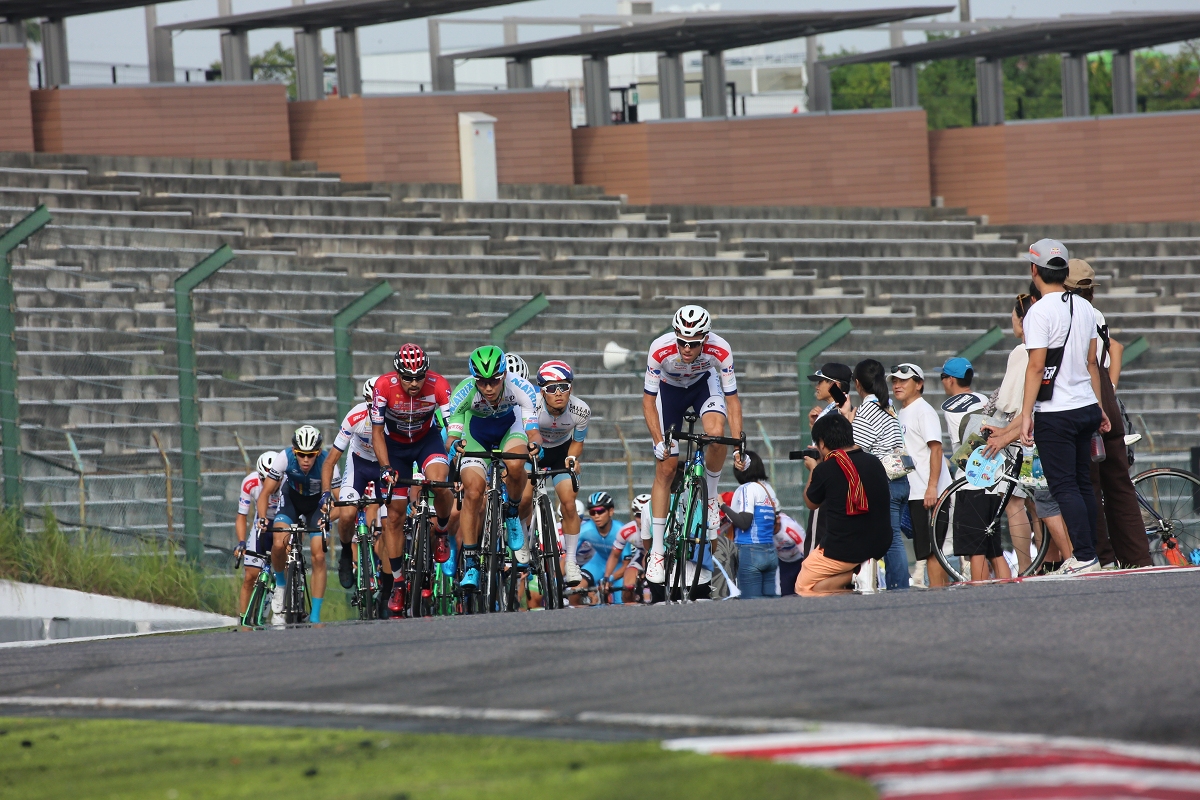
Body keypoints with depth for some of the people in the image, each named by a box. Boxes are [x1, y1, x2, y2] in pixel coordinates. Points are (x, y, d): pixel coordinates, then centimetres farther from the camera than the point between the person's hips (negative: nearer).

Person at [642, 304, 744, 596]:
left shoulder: (720, 350, -33)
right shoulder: (661, 349, -35)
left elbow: (732, 400, -24)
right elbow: (649, 400, -24)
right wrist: (659, 442, -32)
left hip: (704, 383, 0)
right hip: (670, 389, 0)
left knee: (717, 433, -33)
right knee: (666, 468, -5)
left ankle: (710, 496, -5)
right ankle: (656, 551, 0)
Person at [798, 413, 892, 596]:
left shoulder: (825, 469, -15)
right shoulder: (874, 462, 0)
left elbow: (811, 503, 4)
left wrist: (813, 469, 22)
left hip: (841, 551, -7)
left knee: (803, 587, 14)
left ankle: (851, 576, -9)